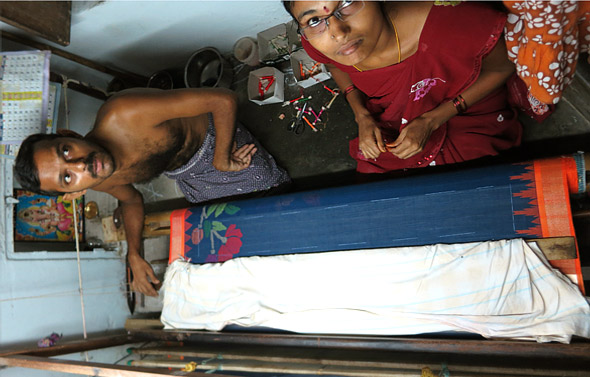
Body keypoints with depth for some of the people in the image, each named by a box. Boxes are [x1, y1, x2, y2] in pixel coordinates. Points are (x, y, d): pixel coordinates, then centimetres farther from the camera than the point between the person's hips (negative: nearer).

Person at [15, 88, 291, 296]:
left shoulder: (125, 113, -45)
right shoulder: (100, 181, -26)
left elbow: (223, 100, -40)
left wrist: (222, 160, -35)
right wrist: (134, 255, -7)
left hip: (215, 139, -3)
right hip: (184, 176, 3)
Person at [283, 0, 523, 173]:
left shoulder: (447, 21, -40)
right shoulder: (317, 43, -27)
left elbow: (502, 68, -17)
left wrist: (431, 120, -22)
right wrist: (362, 115, -12)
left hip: (471, 117, -2)